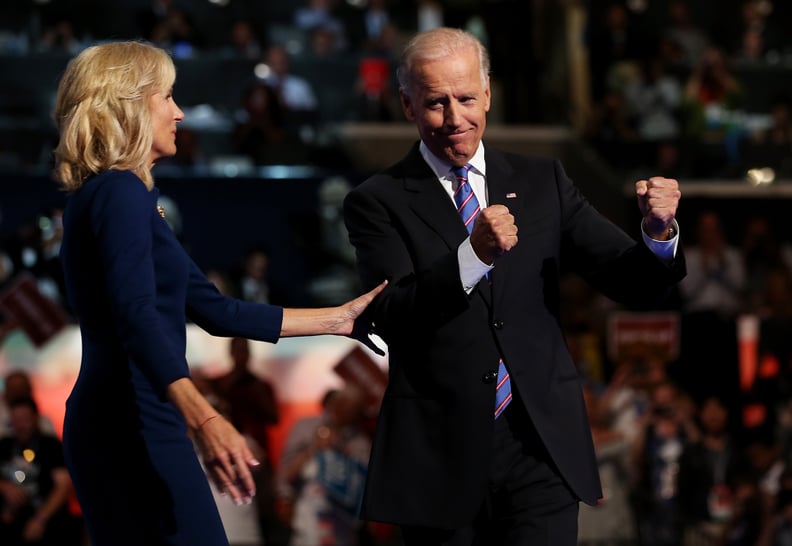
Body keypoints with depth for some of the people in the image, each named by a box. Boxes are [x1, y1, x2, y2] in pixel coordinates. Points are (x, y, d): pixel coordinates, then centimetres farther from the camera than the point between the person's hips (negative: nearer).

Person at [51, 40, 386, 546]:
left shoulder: (115, 193, 19)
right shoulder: (121, 193, -11)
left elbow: (214, 309, 18)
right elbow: (137, 320, -26)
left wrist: (336, 318, 19)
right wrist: (203, 418, -39)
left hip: (105, 423, 10)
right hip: (134, 427, -10)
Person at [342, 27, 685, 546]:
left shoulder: (543, 182, 9)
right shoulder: (378, 202, 1)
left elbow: (636, 285, 5)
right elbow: (392, 319, -13)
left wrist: (658, 232, -16)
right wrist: (474, 255, -27)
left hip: (541, 449, 1)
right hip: (439, 458, -1)